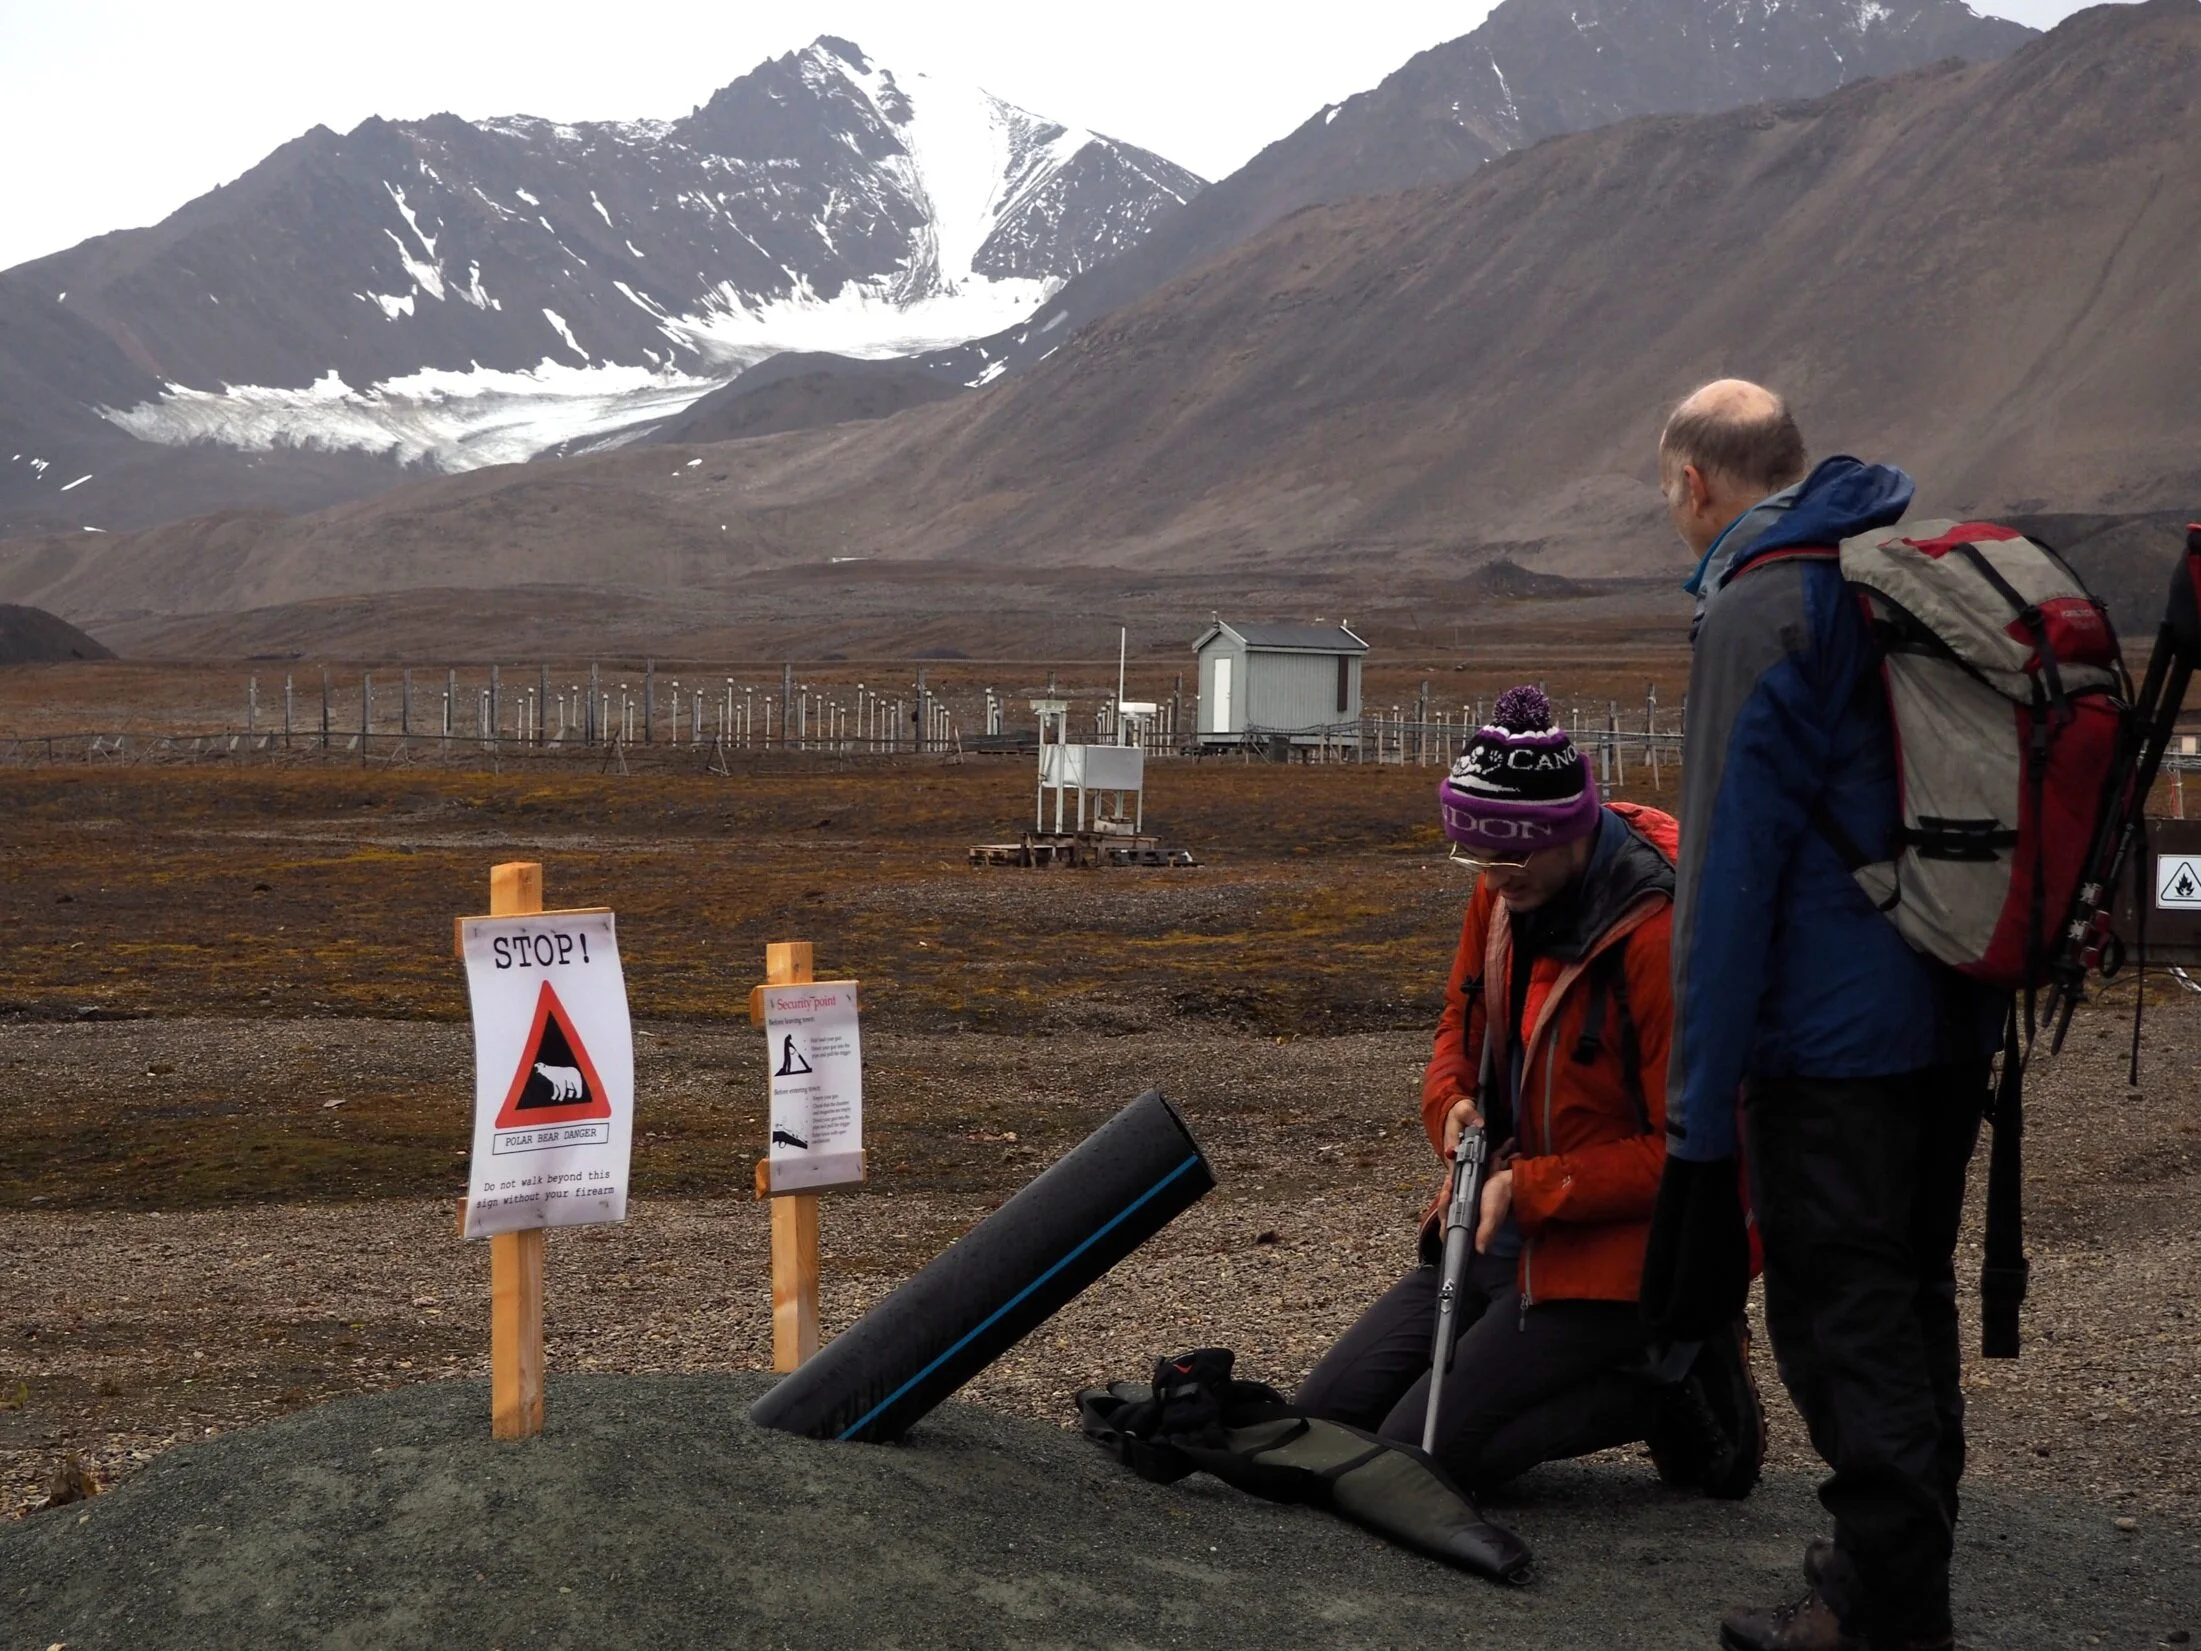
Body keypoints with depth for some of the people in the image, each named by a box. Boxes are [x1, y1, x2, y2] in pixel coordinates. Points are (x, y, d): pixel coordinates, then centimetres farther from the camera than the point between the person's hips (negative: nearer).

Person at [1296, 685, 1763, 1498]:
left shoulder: (1658, 933, -23)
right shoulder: (1503, 892, 2)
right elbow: (1461, 1026, 17)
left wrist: (1529, 1187, -22)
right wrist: (1453, 1107, -6)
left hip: (1610, 1259, -9)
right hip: (1500, 1234, 9)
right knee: (1322, 1417, 7)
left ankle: (1667, 1386, 0)